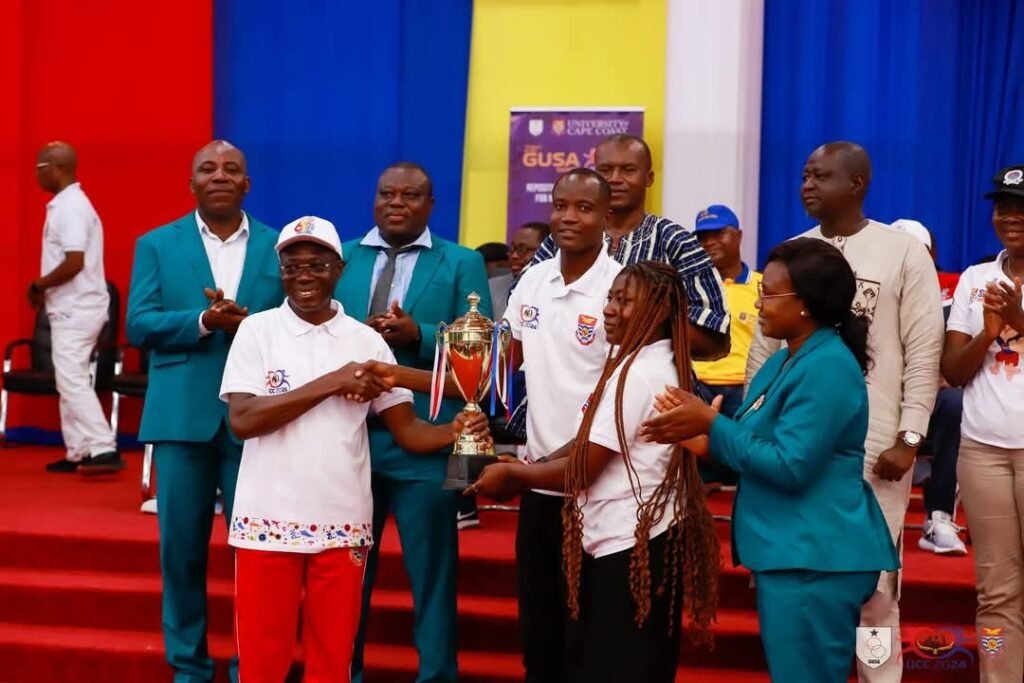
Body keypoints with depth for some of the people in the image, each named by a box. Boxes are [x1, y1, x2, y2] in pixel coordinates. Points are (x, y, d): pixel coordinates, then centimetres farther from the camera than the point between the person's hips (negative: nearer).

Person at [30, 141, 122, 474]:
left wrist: (38, 285, -12)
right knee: (70, 381, 12)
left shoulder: (71, 207, -17)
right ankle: (78, 453, 16)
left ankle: (104, 449, -15)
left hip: (75, 308, -10)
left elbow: (74, 263, -24)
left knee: (72, 380, -12)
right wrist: (45, 288, 8)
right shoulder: (66, 204, 15)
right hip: (72, 306, 10)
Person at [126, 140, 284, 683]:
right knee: (181, 546, 6)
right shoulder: (156, 245, 7)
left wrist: (249, 325, -19)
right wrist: (204, 321, -17)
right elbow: (138, 325, -3)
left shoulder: (279, 247, 7)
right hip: (182, 414, 0)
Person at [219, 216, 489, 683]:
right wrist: (330, 384, -16)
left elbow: (406, 429, 3)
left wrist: (455, 431, -18)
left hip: (342, 525, 2)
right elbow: (242, 419, -12)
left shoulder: (367, 342, 4)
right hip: (268, 521, -2)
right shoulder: (257, 330, -1)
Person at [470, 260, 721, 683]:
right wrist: (523, 474, 6)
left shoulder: (636, 372, -18)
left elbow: (583, 470, -17)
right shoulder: (656, 363, 14)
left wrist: (513, 475, -3)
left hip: (630, 546, -10)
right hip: (636, 540, 10)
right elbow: (589, 444, 15)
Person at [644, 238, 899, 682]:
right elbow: (757, 445, 14)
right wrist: (698, 434, -3)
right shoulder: (784, 362, 14)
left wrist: (711, 424, -16)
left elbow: (789, 466, -22)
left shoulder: (827, 367, -18)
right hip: (791, 553, 10)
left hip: (815, 559, -10)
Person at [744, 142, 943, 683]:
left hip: (874, 443, -3)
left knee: (872, 581, 2)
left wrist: (909, 438, -10)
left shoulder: (904, 253, -2)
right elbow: (762, 348, 11)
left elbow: (924, 352, -4)